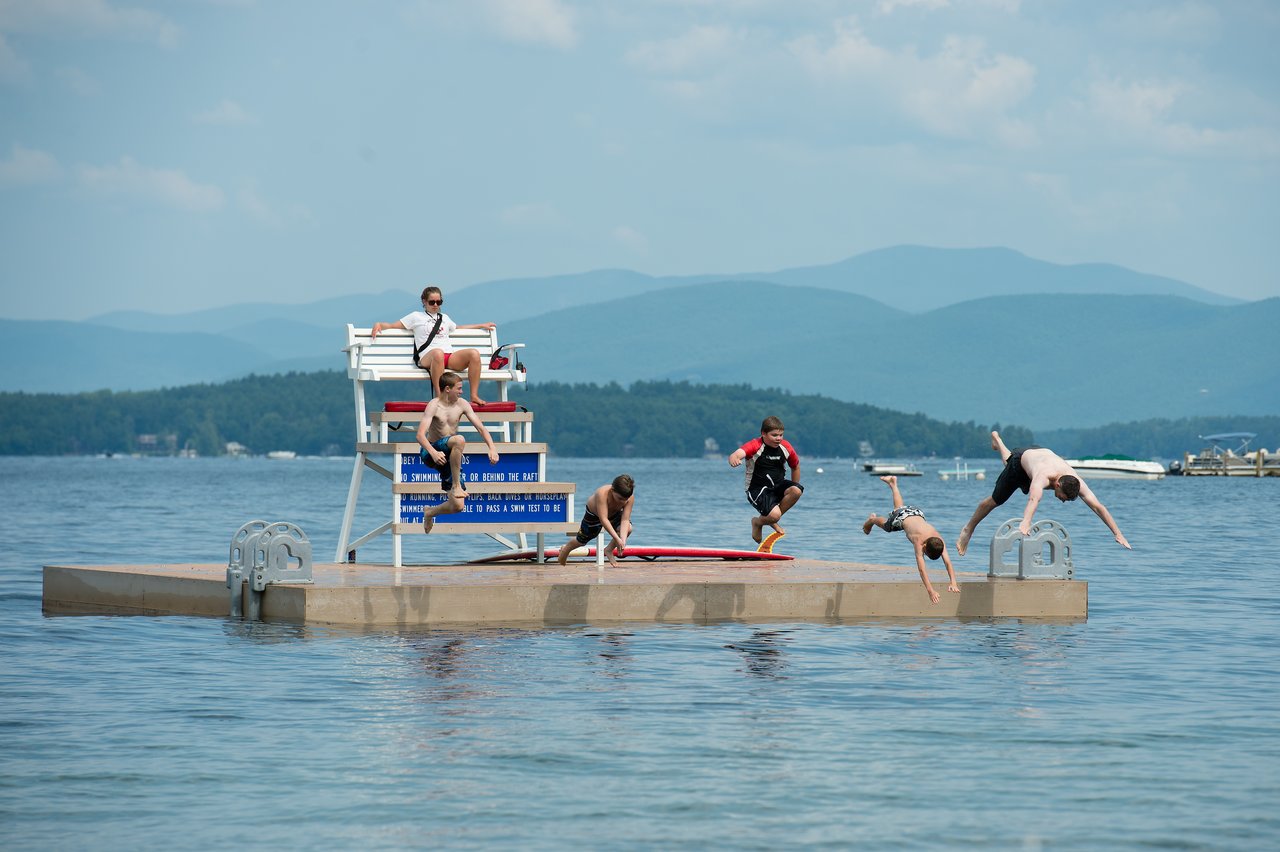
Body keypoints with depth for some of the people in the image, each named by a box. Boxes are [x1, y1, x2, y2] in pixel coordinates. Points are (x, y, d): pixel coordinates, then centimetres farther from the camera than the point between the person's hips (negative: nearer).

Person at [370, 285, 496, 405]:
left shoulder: (444, 317, 34)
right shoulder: (416, 317, 19)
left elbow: (458, 328, 52)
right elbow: (392, 326, 16)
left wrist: (482, 325, 53)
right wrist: (378, 325, -3)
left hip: (450, 357, 5)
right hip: (427, 358, -5)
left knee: (474, 353, -25)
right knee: (438, 353, -44)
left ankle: (474, 396, -24)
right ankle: (438, 396, -44)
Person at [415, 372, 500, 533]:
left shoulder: (462, 405, 2)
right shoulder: (434, 406, -14)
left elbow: (480, 427, 2)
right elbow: (420, 435, -24)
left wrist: (492, 448, -16)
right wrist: (433, 453, -42)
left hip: (449, 458, 6)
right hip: (430, 453, -6)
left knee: (458, 506, -2)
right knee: (459, 440, -37)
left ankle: (429, 513, 29)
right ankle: (456, 486, -29)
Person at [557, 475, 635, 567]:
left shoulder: (630, 497, -33)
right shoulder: (602, 493, -45)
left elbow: (625, 520, -34)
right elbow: (603, 519, -47)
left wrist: (623, 540, -49)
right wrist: (617, 539, -53)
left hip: (615, 514, 3)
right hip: (594, 514, -3)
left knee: (627, 529, -27)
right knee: (581, 540, 15)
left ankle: (609, 550, -1)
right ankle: (565, 550, 51)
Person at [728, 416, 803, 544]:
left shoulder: (786, 448, -1)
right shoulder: (755, 446, -16)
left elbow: (795, 467, 16)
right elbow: (739, 453, -36)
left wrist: (792, 491, 17)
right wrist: (734, 458, -61)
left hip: (778, 486, 6)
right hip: (757, 489, -5)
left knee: (797, 490, -25)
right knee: (774, 515, -28)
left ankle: (772, 520, -2)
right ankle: (758, 522, 12)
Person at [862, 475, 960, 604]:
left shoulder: (939, 540, -37)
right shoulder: (919, 541, -47)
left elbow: (947, 561, -37)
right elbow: (921, 568, -53)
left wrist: (953, 583, -48)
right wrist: (930, 591, -61)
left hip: (917, 513, 4)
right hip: (900, 517, -4)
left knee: (900, 507, 36)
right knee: (886, 526, 28)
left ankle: (893, 484, 61)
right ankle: (872, 520, 61)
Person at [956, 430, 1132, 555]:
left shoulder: (1075, 482, -39)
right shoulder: (1044, 476, -52)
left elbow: (1098, 507, -39)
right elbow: (1033, 499, -70)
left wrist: (1118, 534, -44)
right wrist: (1026, 522, -87)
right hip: (1021, 458, -5)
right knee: (996, 499, 8)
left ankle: (997, 441, 69)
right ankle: (968, 529, 30)